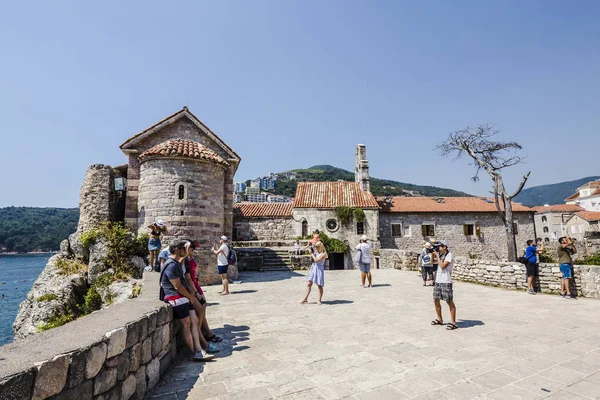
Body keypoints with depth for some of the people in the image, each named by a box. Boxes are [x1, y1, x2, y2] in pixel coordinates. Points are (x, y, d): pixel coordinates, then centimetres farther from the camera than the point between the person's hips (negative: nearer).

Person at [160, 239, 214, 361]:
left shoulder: (177, 263, 16)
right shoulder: (171, 265, -17)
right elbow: (177, 286, -18)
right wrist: (191, 297, -8)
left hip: (184, 297, 10)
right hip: (176, 298, -10)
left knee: (194, 321, 3)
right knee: (186, 324, -5)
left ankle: (199, 351, 3)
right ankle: (195, 353, 3)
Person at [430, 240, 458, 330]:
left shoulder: (450, 255, -10)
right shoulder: (440, 255, 13)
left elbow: (442, 266, -19)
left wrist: (437, 256, -11)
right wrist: (432, 253, 11)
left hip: (446, 282, -8)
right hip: (438, 281, 8)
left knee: (450, 302, -2)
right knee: (436, 300, 11)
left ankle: (453, 323, 4)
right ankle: (440, 320, 26)